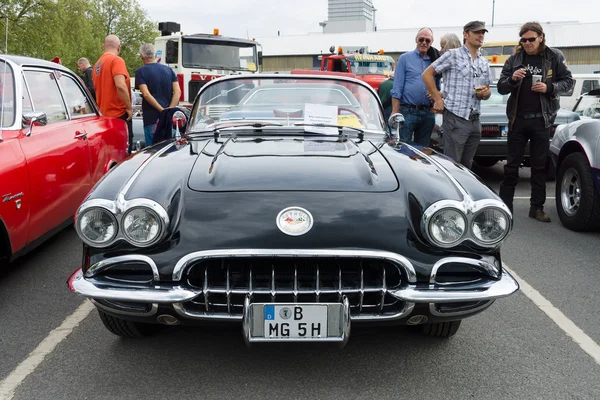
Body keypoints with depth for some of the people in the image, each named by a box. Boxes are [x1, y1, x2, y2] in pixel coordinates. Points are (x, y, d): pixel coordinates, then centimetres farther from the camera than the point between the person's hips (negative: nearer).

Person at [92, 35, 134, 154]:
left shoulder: (97, 63, 12)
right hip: (119, 113, -8)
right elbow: (120, 86, -24)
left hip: (104, 113, 8)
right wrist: (129, 107, -15)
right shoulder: (117, 60, -11)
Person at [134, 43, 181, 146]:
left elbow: (146, 94, -16)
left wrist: (162, 110, -15)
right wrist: (169, 110, -9)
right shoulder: (168, 70, 10)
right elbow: (177, 92, -1)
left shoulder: (141, 72, -3)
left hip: (151, 118, -4)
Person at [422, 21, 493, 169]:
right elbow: (427, 74, -4)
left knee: (466, 165, 13)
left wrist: (485, 93, -2)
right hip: (455, 118, -7)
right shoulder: (453, 55, -3)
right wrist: (438, 99, -8)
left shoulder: (484, 63, 18)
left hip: (475, 121, 7)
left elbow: (487, 93, 22)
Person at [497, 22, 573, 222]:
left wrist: (549, 88, -15)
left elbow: (568, 81, 3)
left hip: (541, 119, 0)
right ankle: (504, 205, 12)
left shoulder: (554, 57, 0)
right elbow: (501, 88, 2)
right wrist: (512, 79, -19)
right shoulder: (514, 59, 1)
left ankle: (537, 207, 15)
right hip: (517, 118, 1)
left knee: (539, 165, 7)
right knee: (512, 165, 5)